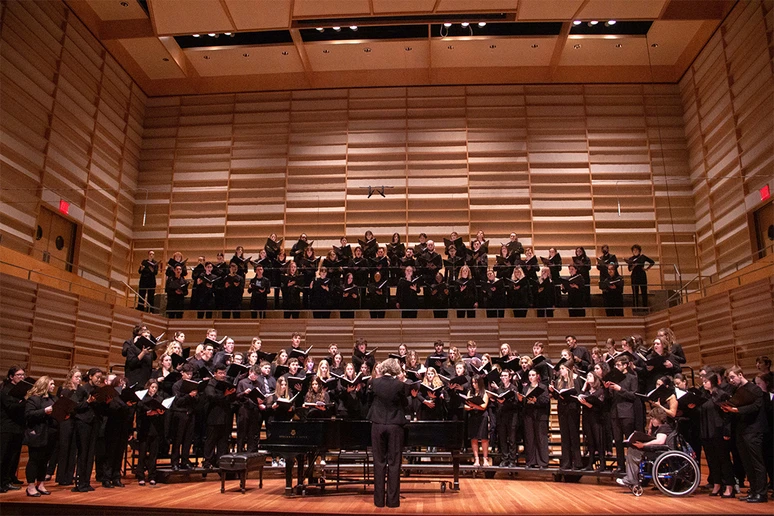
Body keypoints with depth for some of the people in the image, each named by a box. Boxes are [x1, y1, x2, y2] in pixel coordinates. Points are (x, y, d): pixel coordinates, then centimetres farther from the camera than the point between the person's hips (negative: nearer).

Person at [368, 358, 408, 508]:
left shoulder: (375, 382, -4)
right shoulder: (399, 385, -10)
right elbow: (404, 404, 5)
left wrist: (377, 376, 20)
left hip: (378, 425, 2)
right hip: (395, 426, -2)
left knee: (379, 462, 9)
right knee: (394, 463, 5)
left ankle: (379, 499, 12)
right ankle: (393, 499, 8)